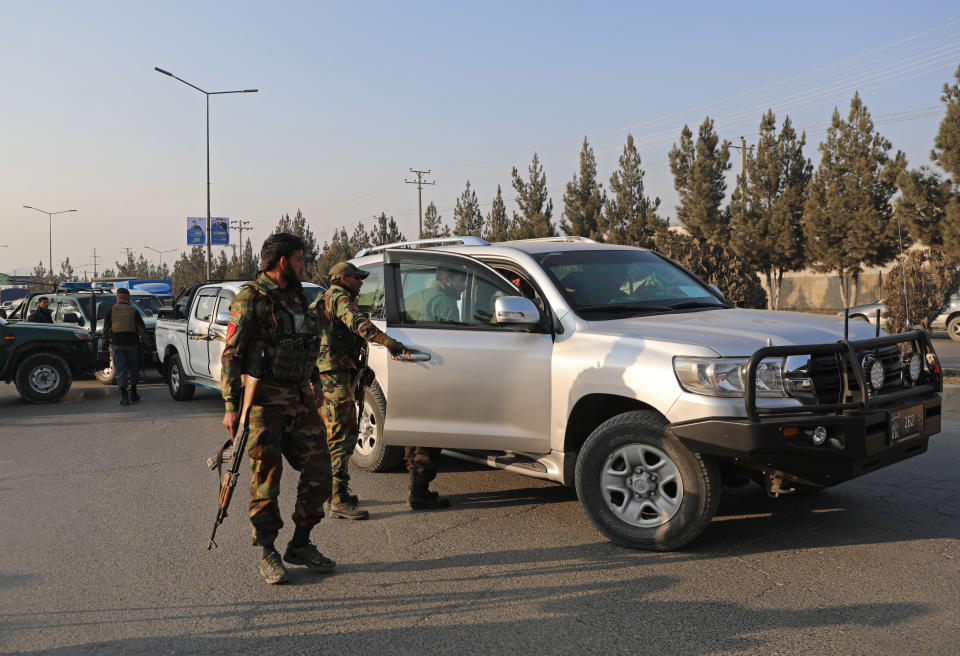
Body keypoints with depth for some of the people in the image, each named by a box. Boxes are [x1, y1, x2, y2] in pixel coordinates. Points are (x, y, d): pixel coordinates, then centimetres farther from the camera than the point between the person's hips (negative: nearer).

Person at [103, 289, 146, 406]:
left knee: (120, 370, 2)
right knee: (133, 368, 15)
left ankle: (124, 397, -3)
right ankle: (133, 394, 18)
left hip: (117, 344, 0)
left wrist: (105, 340, 15)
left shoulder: (111, 310, 5)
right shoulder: (133, 311, 4)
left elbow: (106, 327, 4)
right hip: (132, 343, 0)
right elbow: (142, 328, 5)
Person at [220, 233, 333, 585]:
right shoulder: (251, 299, -8)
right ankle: (267, 554, 12)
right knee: (266, 478, 0)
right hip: (265, 399, -7)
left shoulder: (297, 296, 15)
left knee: (318, 471, 5)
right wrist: (231, 405, -18)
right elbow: (231, 354, -12)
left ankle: (300, 545, 19)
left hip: (300, 398, 7)